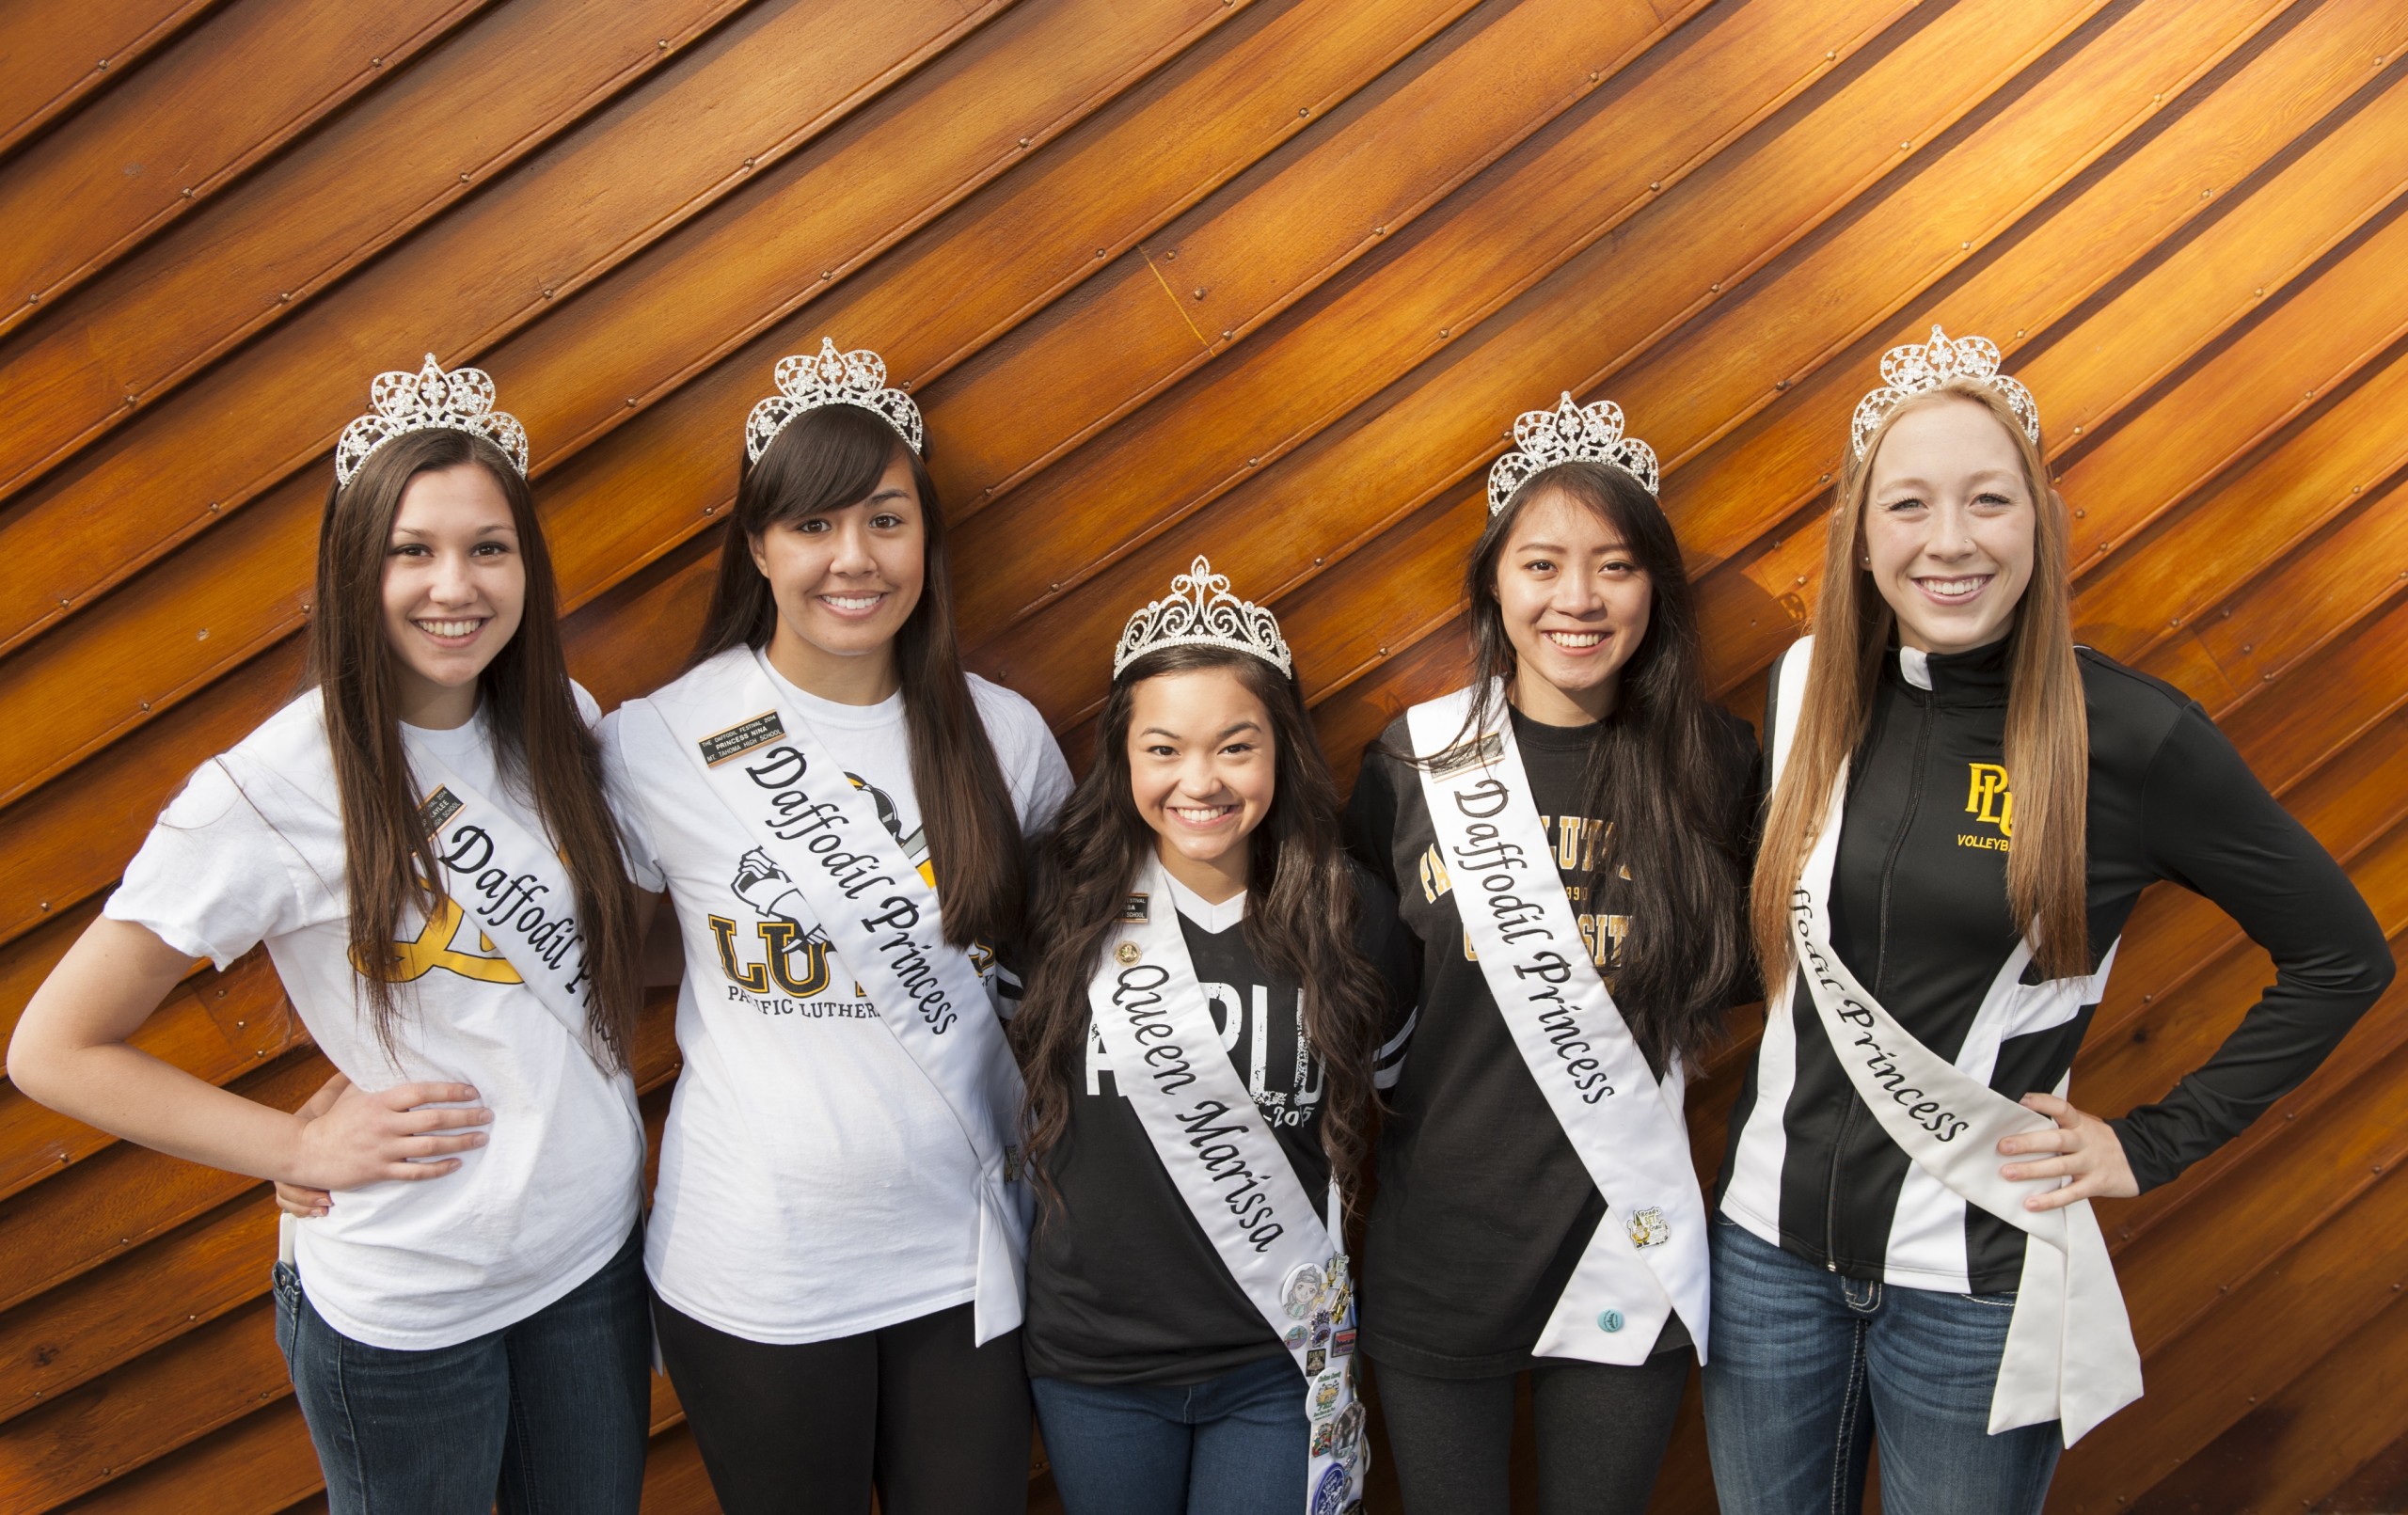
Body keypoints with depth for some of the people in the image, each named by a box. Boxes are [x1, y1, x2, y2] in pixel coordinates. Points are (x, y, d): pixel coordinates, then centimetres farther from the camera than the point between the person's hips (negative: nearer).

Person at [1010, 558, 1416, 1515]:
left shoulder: (1350, 916, -10)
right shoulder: (1065, 904, -12)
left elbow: (1386, 1073, 8)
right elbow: (1010, 1068, 6)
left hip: (1279, 1362, -1)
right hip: (1092, 1358, 1)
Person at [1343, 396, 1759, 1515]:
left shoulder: (1714, 766, -6)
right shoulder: (1415, 759, -5)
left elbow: (1743, 974, 8)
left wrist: (1641, 1042, -7)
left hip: (1630, 1254, 0)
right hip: (1437, 1256, 0)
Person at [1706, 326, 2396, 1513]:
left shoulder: (2134, 736, -12)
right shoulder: (1807, 691, -1)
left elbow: (2343, 957, -1)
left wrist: (2158, 1143, -4)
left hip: (1976, 1282, -3)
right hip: (1770, 1248, 3)